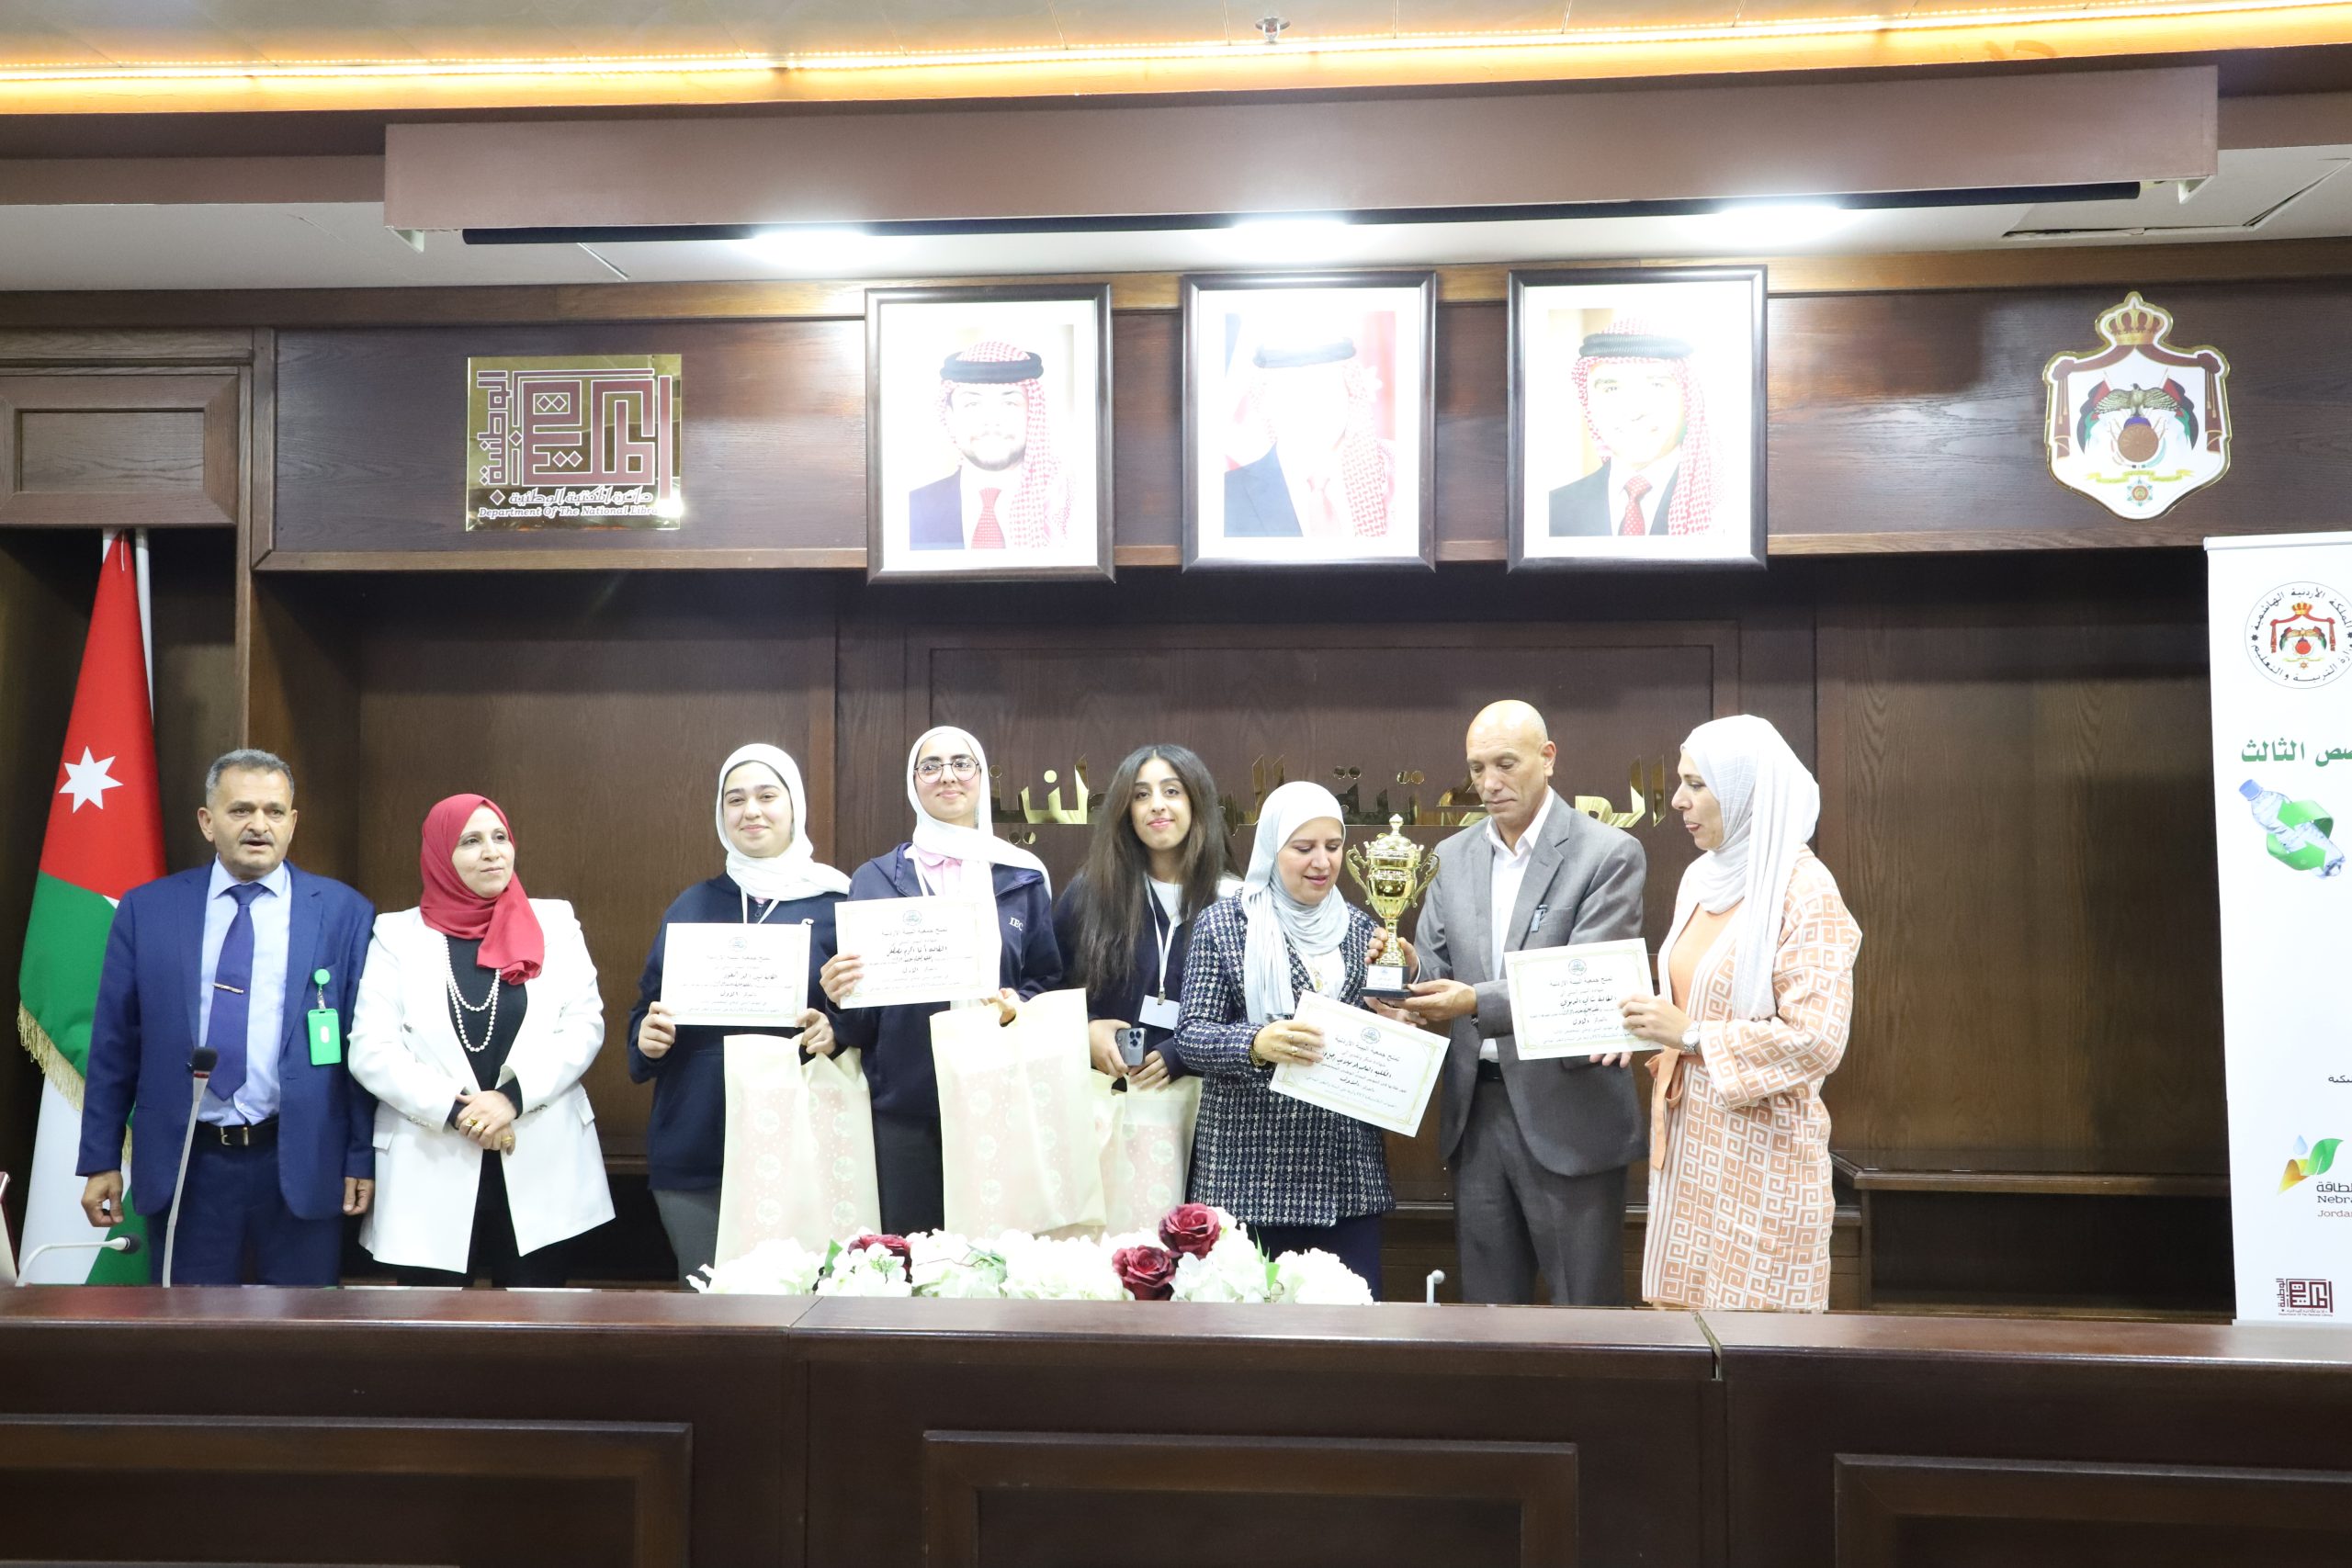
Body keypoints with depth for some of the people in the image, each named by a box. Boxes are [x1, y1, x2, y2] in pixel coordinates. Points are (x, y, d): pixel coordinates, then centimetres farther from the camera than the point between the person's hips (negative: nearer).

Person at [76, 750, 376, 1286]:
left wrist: (362, 1159, -2)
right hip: (184, 1165, 1)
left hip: (302, 1165, -1)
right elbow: (114, 1042, 6)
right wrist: (101, 1160, 4)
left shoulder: (344, 912, -2)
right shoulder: (146, 910, 3)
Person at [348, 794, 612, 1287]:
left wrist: (513, 1097, -13)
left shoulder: (554, 922, 7)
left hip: (541, 1172, 0)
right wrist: (454, 1111, -13)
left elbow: (585, 1025, 0)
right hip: (431, 1176, 0)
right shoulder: (398, 934, 5)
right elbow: (370, 1051, -2)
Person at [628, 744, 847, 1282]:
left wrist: (834, 1032, -18)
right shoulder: (692, 907, 10)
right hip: (694, 1146, 3)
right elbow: (647, 1010, 15)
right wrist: (648, 1036, -7)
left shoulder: (836, 905, 1)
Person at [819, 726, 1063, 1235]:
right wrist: (840, 993, -17)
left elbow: (1049, 981, 10)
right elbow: (859, 1016, 5)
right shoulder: (875, 880, 4)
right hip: (906, 1104, 0)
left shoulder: (1023, 876, 6)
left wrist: (1018, 1004, -11)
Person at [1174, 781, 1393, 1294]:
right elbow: (1190, 1035, -6)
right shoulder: (1224, 923, -1)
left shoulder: (1360, 928, 9)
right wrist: (1255, 1043, -25)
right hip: (1250, 1165, -3)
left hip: (1346, 1168, 3)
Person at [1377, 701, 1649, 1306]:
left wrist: (1476, 1002, -27)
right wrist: (1407, 980, -15)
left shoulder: (1609, 854, -8)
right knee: (1487, 1306, 15)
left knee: (1584, 1310, 5)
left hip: (1567, 1116, -5)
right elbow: (1435, 967, 9)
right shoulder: (1454, 855, 10)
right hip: (1476, 1111, 5)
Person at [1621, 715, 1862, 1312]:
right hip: (1688, 1140, 7)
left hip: (1760, 1151, -7)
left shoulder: (1805, 894, -13)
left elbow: (1816, 1039, -20)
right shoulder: (1702, 879, 10)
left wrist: (1690, 1034, -17)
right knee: (1683, 1312, 11)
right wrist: (1650, 1023, 3)